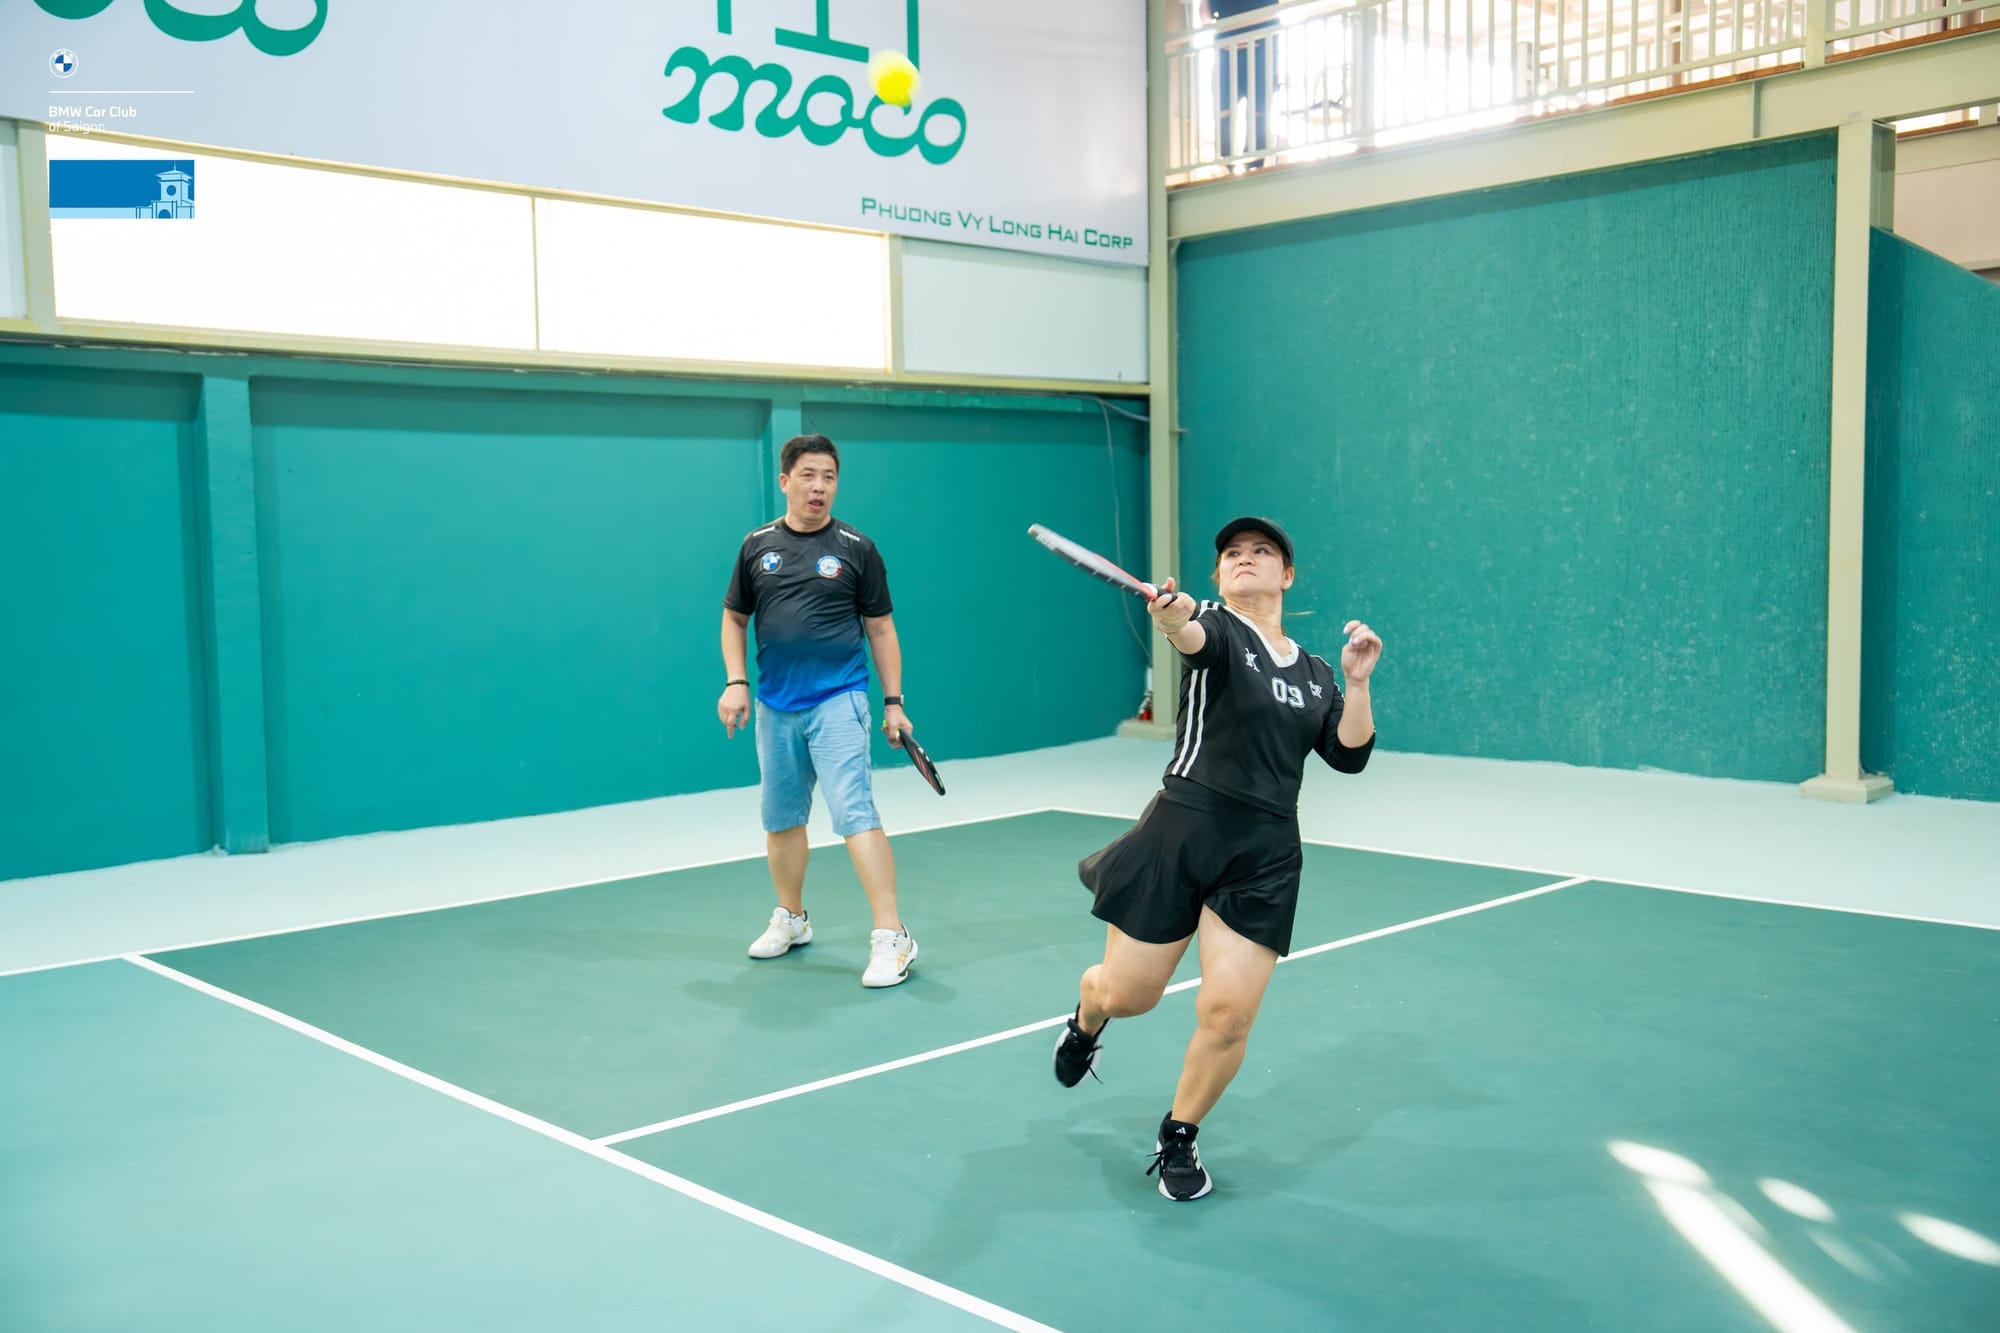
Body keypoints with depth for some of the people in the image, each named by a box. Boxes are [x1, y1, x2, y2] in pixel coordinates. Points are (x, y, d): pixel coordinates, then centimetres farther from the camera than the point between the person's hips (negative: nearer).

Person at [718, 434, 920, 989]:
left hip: (837, 702, -4)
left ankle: (891, 938, -14)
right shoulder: (757, 546, 7)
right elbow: (734, 618, 15)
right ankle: (791, 919, 34)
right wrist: (735, 681, 2)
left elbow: (881, 629, 4)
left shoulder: (857, 549, 0)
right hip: (775, 708, 4)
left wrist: (894, 702, -1)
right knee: (781, 818, 14)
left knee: (855, 813, -15)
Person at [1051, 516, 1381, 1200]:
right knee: (1126, 995, 6)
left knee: (1228, 1014, -7)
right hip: (1182, 835, -3)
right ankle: (1086, 1019, 45)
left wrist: (1357, 681, -5)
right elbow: (1195, 638, -26)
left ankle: (1178, 1136, 19)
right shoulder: (1216, 628, -1)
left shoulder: (1315, 673, 15)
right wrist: (1173, 619, -50)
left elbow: (1350, 756, 8)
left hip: (1264, 859, 3)